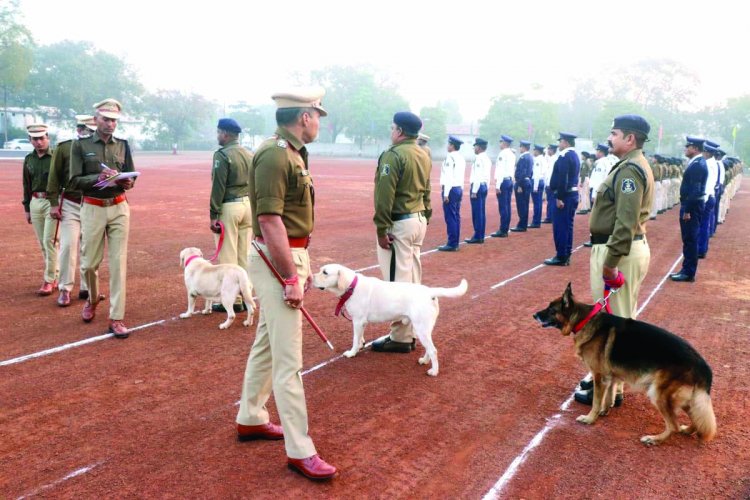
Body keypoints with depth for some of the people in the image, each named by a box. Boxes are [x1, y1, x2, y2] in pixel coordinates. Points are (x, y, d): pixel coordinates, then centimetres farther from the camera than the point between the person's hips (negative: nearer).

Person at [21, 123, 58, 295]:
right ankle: (56, 275, 20)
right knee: (43, 243, 9)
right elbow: (27, 185, 17)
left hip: (53, 202, -6)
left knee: (49, 241, -8)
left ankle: (49, 280, -2)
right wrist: (27, 208, 16)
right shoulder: (29, 159, 10)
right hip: (35, 203, 6)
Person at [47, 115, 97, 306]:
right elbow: (54, 177, 0)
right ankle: (64, 289, 4)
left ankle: (87, 288, 16)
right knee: (68, 245, -6)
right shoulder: (63, 147, -1)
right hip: (70, 204, -2)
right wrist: (54, 204, -5)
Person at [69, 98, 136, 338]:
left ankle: (116, 318, 1)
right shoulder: (81, 145, 1)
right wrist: (98, 177, -20)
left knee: (119, 264, -3)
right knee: (89, 263, 8)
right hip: (92, 209, -1)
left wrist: (126, 182, -13)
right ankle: (92, 299, 38)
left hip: (119, 208, 1)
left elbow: (131, 177, 10)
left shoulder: (123, 145, 8)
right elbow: (74, 181, -4)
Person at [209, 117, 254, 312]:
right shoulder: (249, 155, 10)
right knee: (245, 255, 13)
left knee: (228, 256, 0)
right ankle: (246, 296, 19)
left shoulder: (222, 155, -11)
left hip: (229, 207, -7)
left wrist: (214, 215, -11)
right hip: (248, 205, 7)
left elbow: (218, 187, -14)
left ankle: (233, 300, 4)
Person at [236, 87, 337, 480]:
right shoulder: (274, 155, -18)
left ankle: (251, 419, 35)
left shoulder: (292, 152, 14)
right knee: (288, 359, -6)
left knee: (266, 343, 19)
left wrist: (302, 265, 20)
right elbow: (269, 220, -24)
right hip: (278, 260, -11)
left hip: (291, 255, 11)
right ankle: (299, 450, 2)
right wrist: (290, 277, -23)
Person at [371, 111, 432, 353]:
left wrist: (381, 228, -16)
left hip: (399, 223, -9)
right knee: (412, 280, 14)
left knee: (398, 281, -3)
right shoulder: (424, 155, 13)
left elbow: (385, 195, -19)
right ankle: (410, 332, 24)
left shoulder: (394, 155, -15)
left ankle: (400, 338, 3)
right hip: (418, 220, 9)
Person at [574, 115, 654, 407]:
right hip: (632, 248, 11)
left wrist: (610, 261, -25)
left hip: (621, 251, -11)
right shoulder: (632, 165, 15)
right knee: (620, 318, 19)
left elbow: (626, 222, -25)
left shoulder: (629, 169, -18)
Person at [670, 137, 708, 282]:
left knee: (690, 240, -4)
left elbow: (695, 190, -22)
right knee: (689, 240, 14)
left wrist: (687, 210, -22)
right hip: (690, 204, 10)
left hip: (692, 206, -10)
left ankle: (689, 273, 2)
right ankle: (686, 270, 21)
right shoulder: (697, 162, 14)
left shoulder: (698, 164, -17)